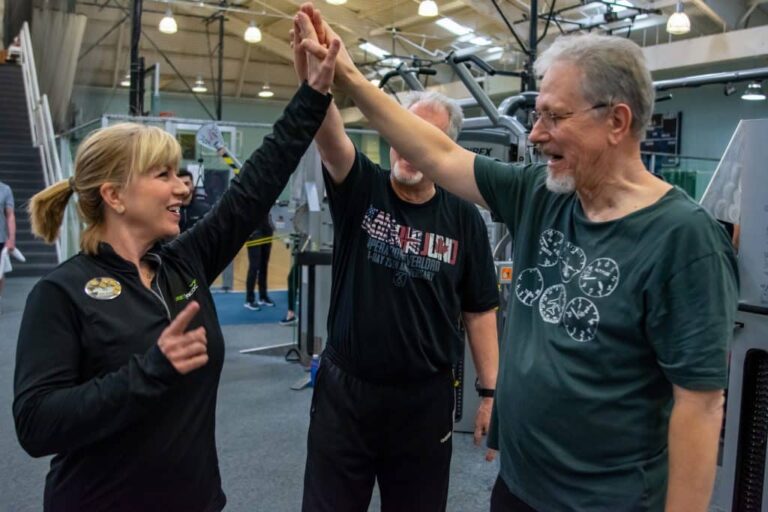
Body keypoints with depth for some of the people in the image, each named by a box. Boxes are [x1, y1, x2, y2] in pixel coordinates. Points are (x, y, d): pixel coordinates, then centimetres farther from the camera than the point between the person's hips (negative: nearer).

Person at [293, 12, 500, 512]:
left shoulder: (464, 218, -3)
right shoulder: (360, 188, -6)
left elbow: (479, 312, 1)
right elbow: (330, 135, -27)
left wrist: (491, 393, -1)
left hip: (425, 397, 1)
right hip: (343, 388, 0)